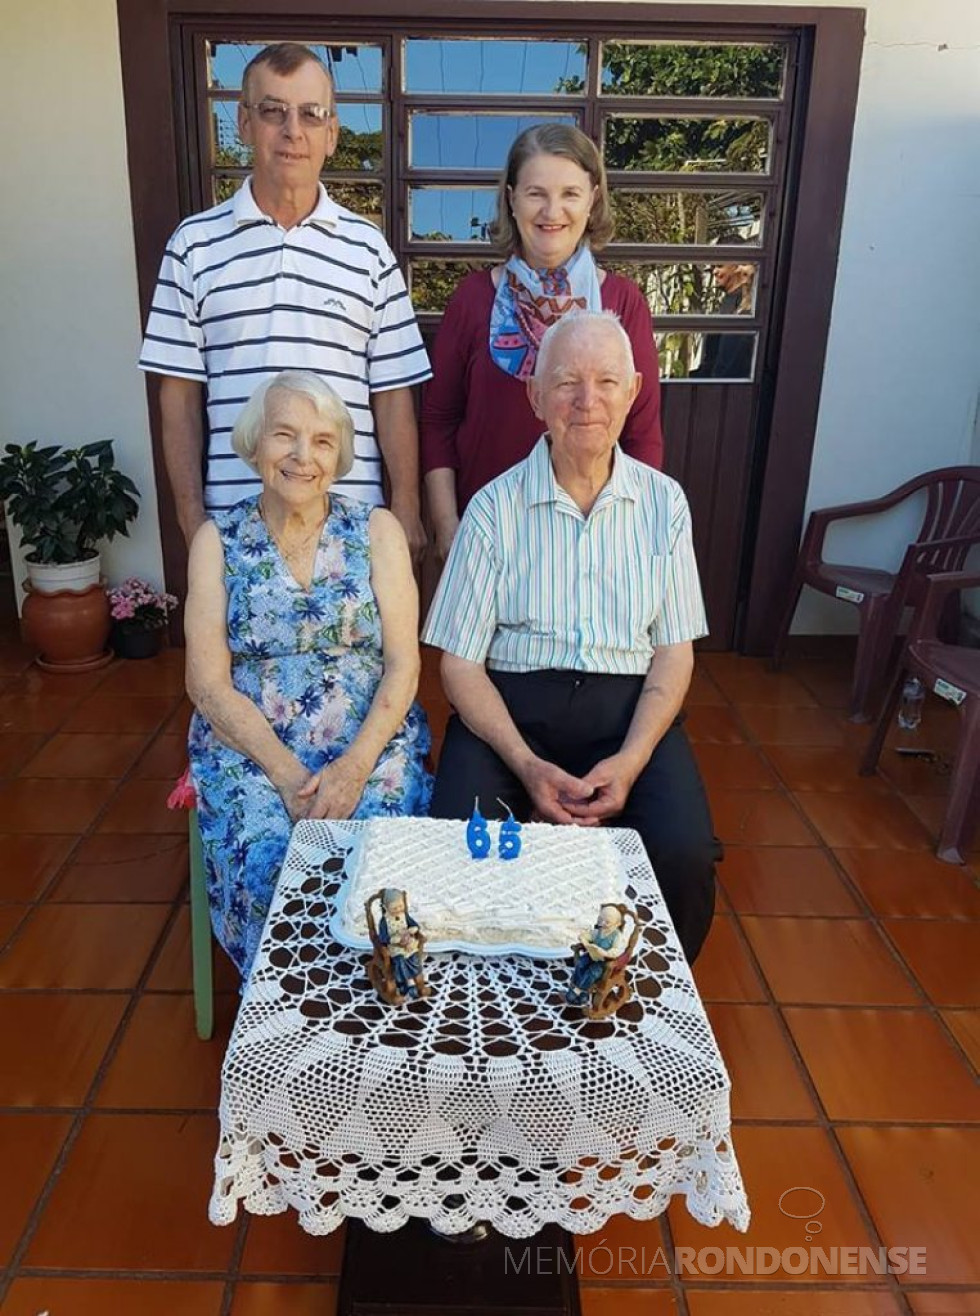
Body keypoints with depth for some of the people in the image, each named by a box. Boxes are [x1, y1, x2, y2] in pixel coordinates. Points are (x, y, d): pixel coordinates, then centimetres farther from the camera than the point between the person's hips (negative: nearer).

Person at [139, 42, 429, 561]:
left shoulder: (368, 248, 5)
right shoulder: (194, 243, 5)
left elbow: (392, 393, 4)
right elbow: (180, 392, 5)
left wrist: (405, 509, -1)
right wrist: (191, 516, 0)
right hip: (234, 516, 0)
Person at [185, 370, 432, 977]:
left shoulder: (376, 529, 4)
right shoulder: (218, 540, 5)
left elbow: (403, 664, -2)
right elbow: (209, 684, -1)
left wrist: (356, 764, -17)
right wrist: (286, 772, -15)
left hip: (371, 739, 0)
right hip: (250, 745, 1)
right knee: (268, 857, -26)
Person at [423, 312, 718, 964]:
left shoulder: (663, 502, 6)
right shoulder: (495, 508, -1)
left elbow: (675, 651, 5)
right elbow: (461, 664, -2)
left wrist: (630, 759, -11)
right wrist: (527, 765, -16)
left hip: (628, 707, 2)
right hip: (511, 704, -1)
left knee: (685, 858, -24)